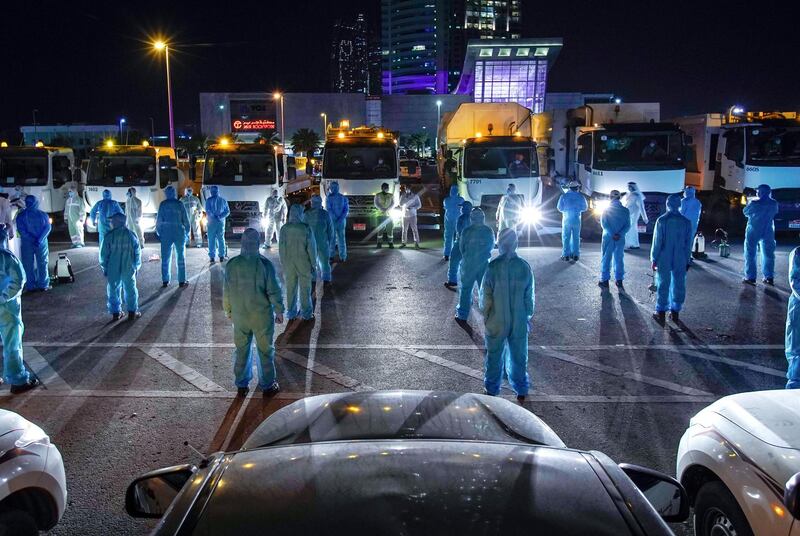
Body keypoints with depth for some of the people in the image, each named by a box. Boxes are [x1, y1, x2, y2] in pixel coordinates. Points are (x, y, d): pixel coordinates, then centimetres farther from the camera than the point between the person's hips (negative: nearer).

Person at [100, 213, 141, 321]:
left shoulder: (109, 236, -7)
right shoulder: (131, 235, -2)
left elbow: (104, 254, -3)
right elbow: (137, 253, 4)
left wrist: (104, 268, 9)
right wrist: (136, 267, 15)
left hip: (113, 270, -1)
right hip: (128, 269, 1)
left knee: (113, 290, 12)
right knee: (130, 290, 11)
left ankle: (116, 313, 16)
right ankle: (132, 312, 13)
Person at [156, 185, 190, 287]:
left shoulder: (163, 204, -1)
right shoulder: (179, 204, -2)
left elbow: (159, 220, -1)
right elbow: (185, 220, -1)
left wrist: (158, 232, 12)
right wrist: (187, 233, 10)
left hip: (166, 233, 1)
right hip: (179, 233, -1)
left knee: (165, 257, 7)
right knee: (180, 257, 5)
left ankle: (165, 281, 9)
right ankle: (182, 281, 4)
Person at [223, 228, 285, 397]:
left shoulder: (231, 264, -8)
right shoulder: (265, 264, -17)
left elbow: (226, 291, 0)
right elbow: (274, 291, -13)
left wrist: (228, 310, 16)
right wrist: (279, 311, 1)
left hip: (239, 315, 3)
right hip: (262, 316, -3)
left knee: (242, 350, 17)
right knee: (265, 350, 12)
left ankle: (242, 386, 28)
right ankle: (267, 386, 22)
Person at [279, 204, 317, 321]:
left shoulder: (284, 229, -9)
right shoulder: (306, 228, -15)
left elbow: (281, 247, -4)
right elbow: (311, 247, -12)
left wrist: (283, 263, 8)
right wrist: (313, 264, -1)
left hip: (289, 262, 2)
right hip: (304, 263, -2)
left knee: (290, 288, 13)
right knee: (305, 288, 10)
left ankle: (291, 312, 22)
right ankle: (306, 313, 18)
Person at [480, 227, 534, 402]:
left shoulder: (493, 267, -18)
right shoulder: (525, 267, -11)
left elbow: (486, 296, -11)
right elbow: (529, 297, -2)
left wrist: (485, 315, 5)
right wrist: (529, 316, 13)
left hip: (496, 322, -2)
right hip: (519, 322, 2)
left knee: (494, 356, 16)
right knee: (519, 356, 19)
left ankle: (492, 389, 31)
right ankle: (521, 390, 33)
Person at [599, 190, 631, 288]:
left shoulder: (606, 209, -4)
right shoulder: (625, 211, 2)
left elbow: (604, 224, -10)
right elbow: (627, 225, -4)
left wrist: (612, 234, -12)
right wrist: (619, 234, -11)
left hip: (608, 238, -2)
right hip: (621, 239, 2)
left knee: (606, 259, 4)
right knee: (619, 259, 9)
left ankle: (605, 280, 5)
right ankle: (619, 281, 13)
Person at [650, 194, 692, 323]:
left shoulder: (662, 220, -9)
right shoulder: (686, 222, -1)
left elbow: (657, 242, -8)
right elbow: (688, 244, 4)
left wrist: (654, 259, -1)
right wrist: (687, 261, 12)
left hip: (664, 260, -2)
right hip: (680, 261, 2)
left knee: (663, 285, 5)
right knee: (678, 286, 10)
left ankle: (661, 312, 9)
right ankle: (675, 312, 15)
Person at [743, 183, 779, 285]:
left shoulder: (754, 203, -16)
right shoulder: (774, 204, -2)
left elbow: (746, 212, 0)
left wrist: (749, 203, 15)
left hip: (754, 231, -4)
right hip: (768, 232, 4)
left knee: (750, 254, 3)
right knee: (768, 254, 11)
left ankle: (750, 277, 0)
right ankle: (769, 277, 12)